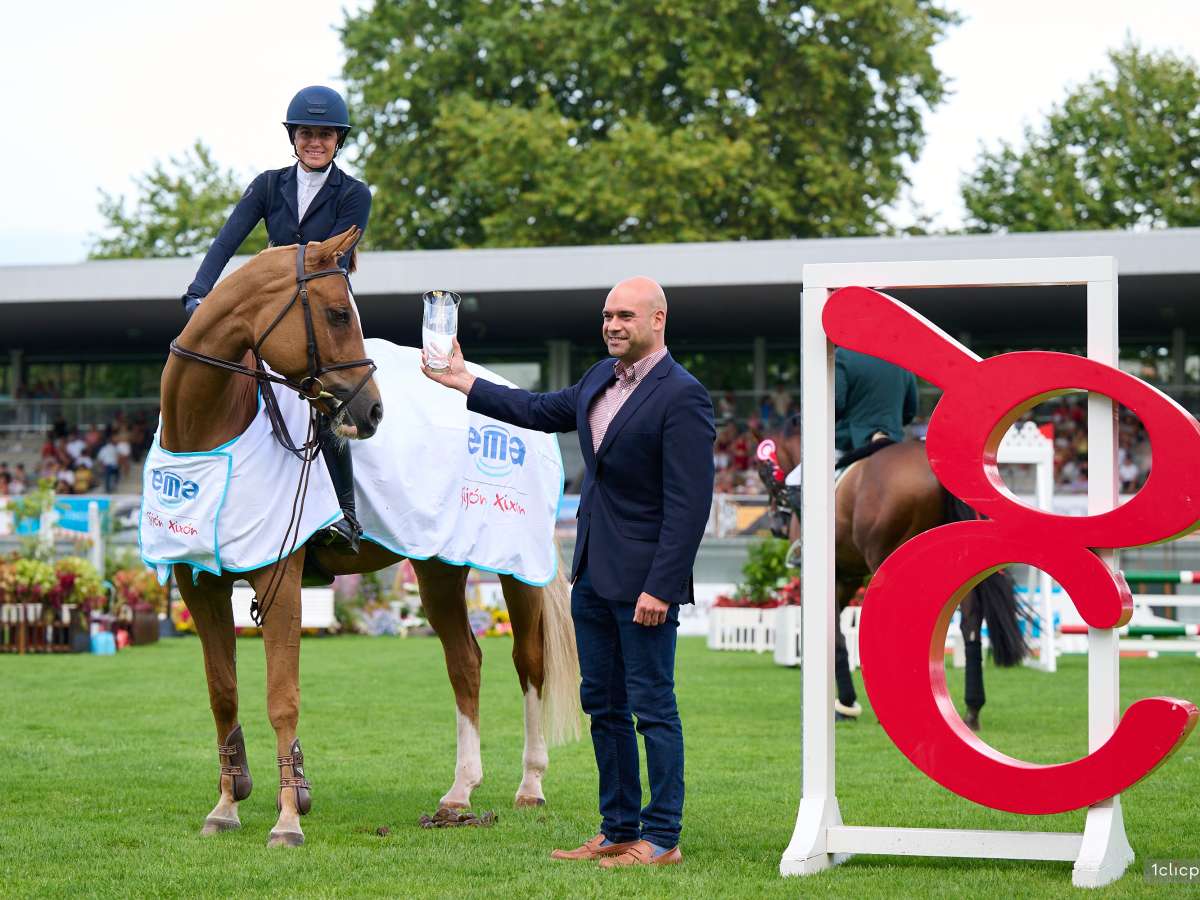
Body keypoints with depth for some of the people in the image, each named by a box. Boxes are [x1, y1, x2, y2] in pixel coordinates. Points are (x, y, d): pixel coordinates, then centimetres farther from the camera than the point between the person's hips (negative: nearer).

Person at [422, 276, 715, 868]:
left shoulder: (682, 397, -15)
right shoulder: (602, 378, 12)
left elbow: (689, 504, -19)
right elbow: (541, 411, 28)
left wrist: (659, 588, -22)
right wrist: (462, 381, 26)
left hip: (643, 580, -9)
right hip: (593, 575, 9)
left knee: (653, 708, -3)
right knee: (603, 706, 13)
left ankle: (662, 839, 3)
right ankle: (618, 830, 21)